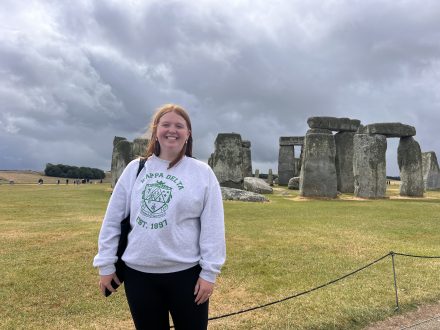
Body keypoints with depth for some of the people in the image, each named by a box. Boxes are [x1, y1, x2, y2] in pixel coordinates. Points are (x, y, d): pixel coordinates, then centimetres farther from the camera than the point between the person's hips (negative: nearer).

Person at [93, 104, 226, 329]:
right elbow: (112, 220, 5)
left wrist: (209, 271, -7)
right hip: (138, 273, 2)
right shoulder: (135, 169, 1)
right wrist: (105, 264, 4)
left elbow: (212, 227, -5)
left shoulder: (202, 173, -5)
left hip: (186, 273, -2)